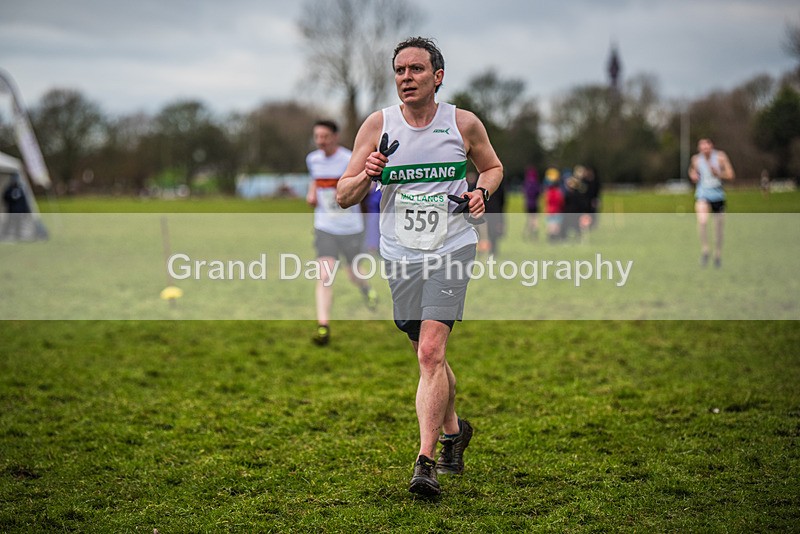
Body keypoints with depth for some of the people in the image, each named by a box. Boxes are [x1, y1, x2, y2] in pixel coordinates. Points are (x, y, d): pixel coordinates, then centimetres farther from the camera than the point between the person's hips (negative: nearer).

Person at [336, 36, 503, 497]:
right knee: (429, 356, 15)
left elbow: (493, 167, 19)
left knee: (431, 352, -18)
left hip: (452, 248, -3)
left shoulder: (464, 123, 0)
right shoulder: (378, 125, 1)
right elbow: (344, 197, 2)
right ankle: (453, 431, 41)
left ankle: (426, 462, -16)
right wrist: (366, 176, -20)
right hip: (400, 255, 3)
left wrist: (482, 192, -3)